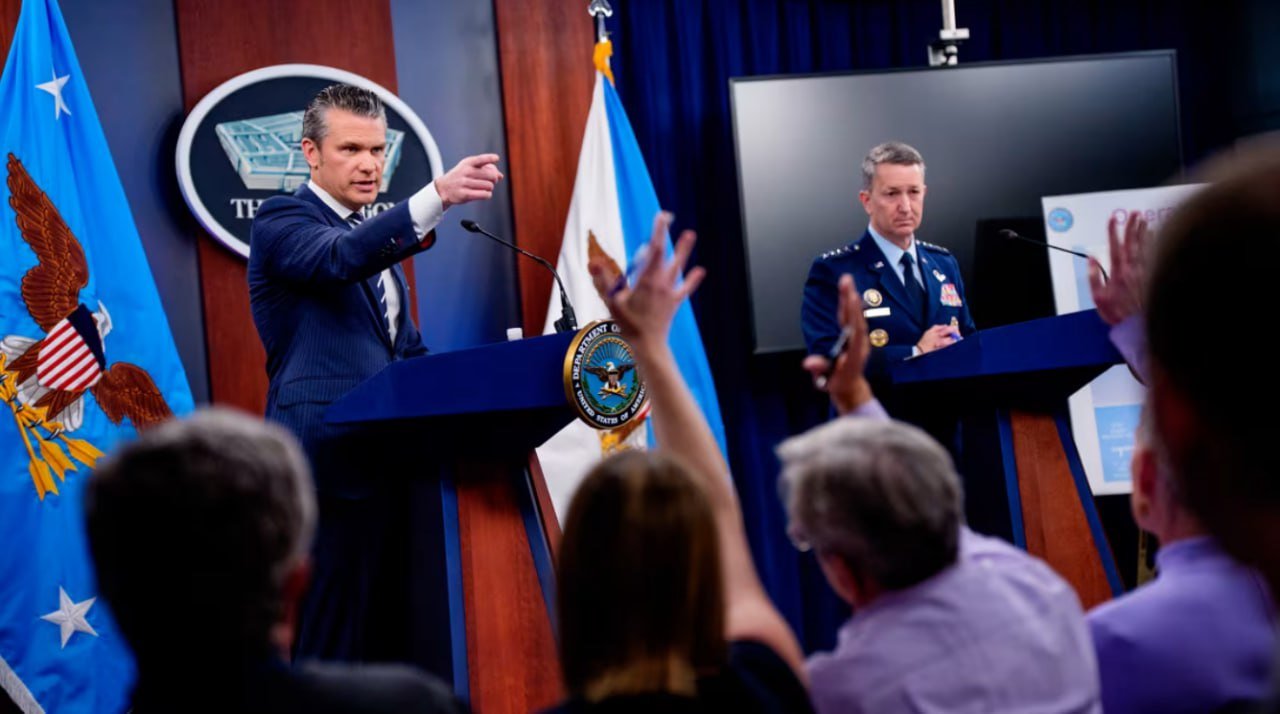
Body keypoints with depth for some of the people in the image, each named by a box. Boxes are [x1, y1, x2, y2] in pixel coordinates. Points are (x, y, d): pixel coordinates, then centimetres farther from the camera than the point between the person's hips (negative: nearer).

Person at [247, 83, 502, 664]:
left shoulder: (375, 234, 22)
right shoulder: (281, 222, -3)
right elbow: (342, 257, -26)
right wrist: (438, 195, -39)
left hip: (390, 460, 8)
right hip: (330, 463, -8)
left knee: (393, 643, 8)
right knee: (333, 652, -9)